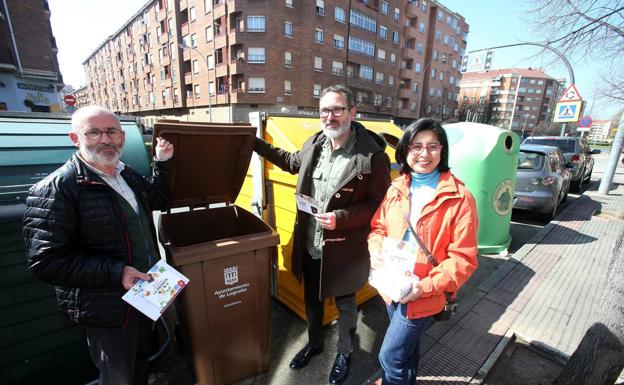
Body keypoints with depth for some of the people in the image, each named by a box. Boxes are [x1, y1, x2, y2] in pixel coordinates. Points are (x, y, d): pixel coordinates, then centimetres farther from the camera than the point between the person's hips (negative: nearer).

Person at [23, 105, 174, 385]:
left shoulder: (127, 175, 3)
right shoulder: (55, 189, -19)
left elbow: (158, 200, 18)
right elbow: (46, 261, -22)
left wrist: (163, 162, 6)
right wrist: (117, 273, -29)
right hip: (107, 310, -7)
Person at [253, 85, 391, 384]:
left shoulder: (372, 154, -20)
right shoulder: (314, 144, -1)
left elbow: (380, 204, -14)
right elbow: (292, 162, 19)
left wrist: (341, 219, -26)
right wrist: (257, 144, 19)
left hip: (344, 250, -5)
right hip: (310, 245, 6)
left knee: (345, 304, 21)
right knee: (311, 299, 26)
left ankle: (344, 353, 50)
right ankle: (314, 342, 55)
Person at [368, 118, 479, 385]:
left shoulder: (459, 198, -16)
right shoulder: (396, 188, -2)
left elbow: (464, 258, -15)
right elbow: (378, 226, 7)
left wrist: (426, 286, -23)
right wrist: (376, 250, -13)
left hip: (422, 294, -5)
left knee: (390, 356, 5)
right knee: (407, 341, 30)